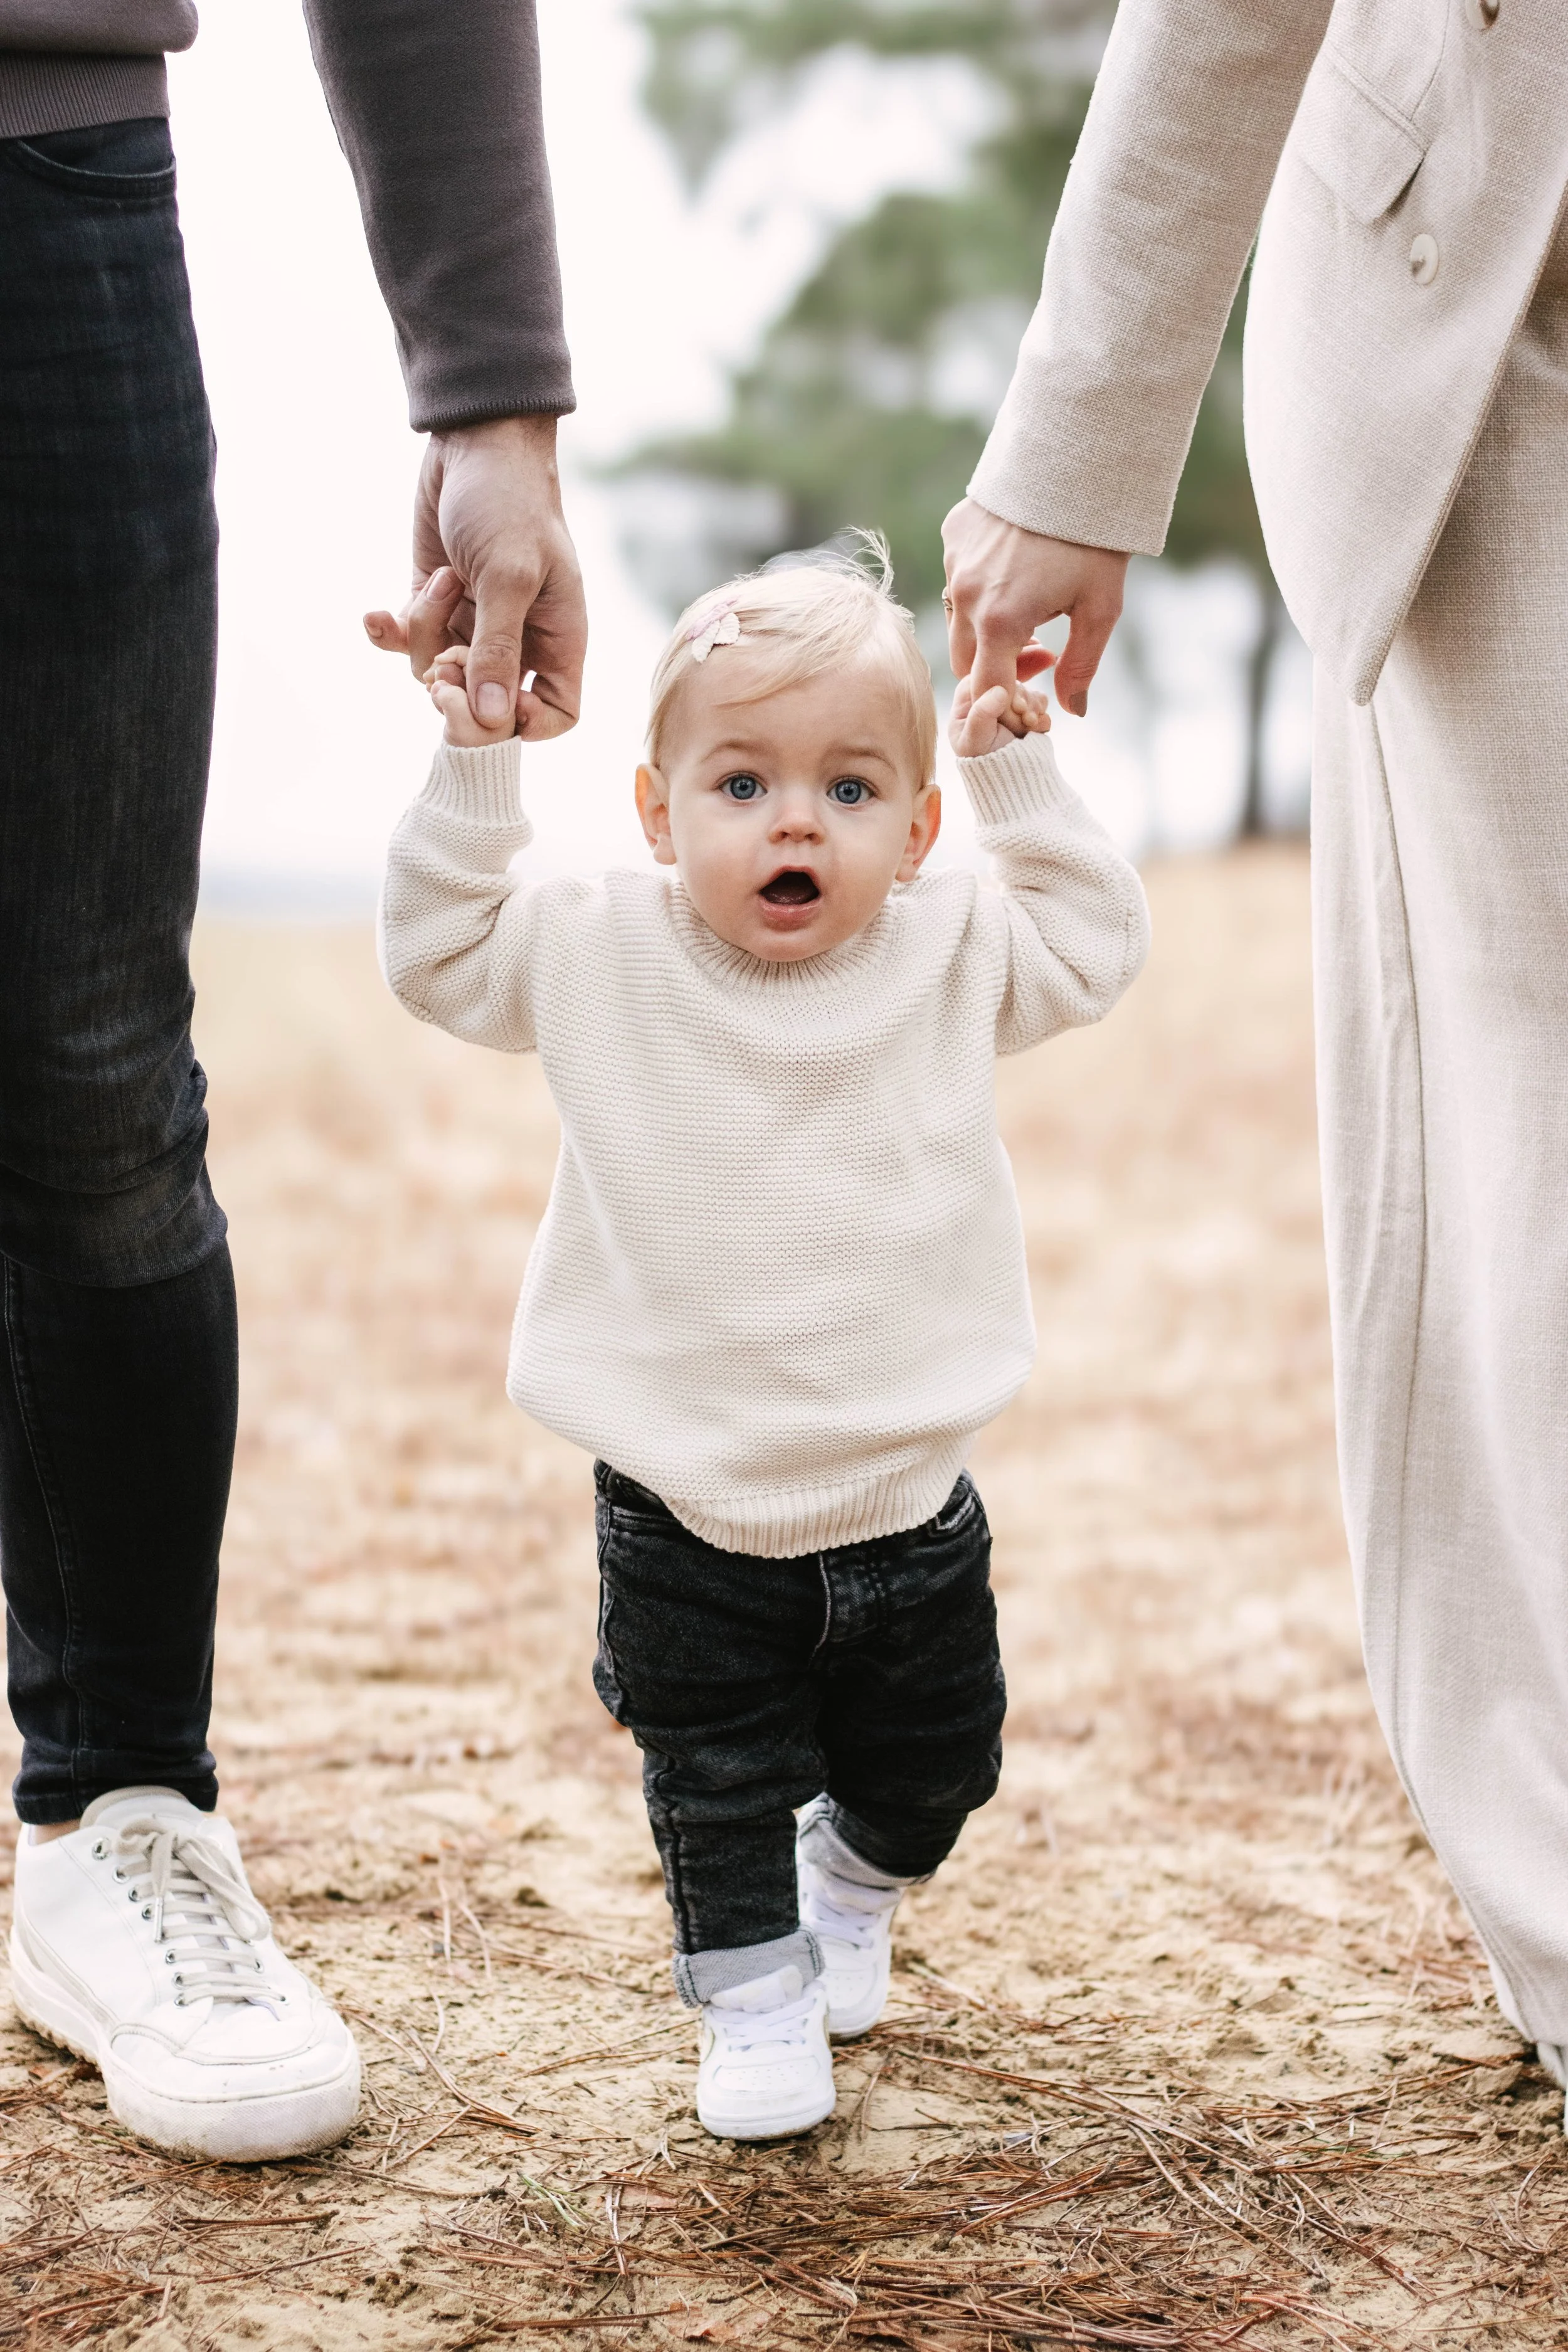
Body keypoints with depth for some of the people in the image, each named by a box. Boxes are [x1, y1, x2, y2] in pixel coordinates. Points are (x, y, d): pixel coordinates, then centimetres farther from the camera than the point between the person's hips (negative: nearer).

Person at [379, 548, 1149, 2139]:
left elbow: (1094, 937, 7)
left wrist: (1018, 779, -3)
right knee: (714, 1783, 7)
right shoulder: (601, 964, -7)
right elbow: (438, 946, -3)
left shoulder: (951, 962, -4)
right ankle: (754, 1989, 29)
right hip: (684, 1512, -2)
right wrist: (473, 771, -12)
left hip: (904, 1498, 2)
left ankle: (849, 1887, 48)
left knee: (932, 1760, 18)